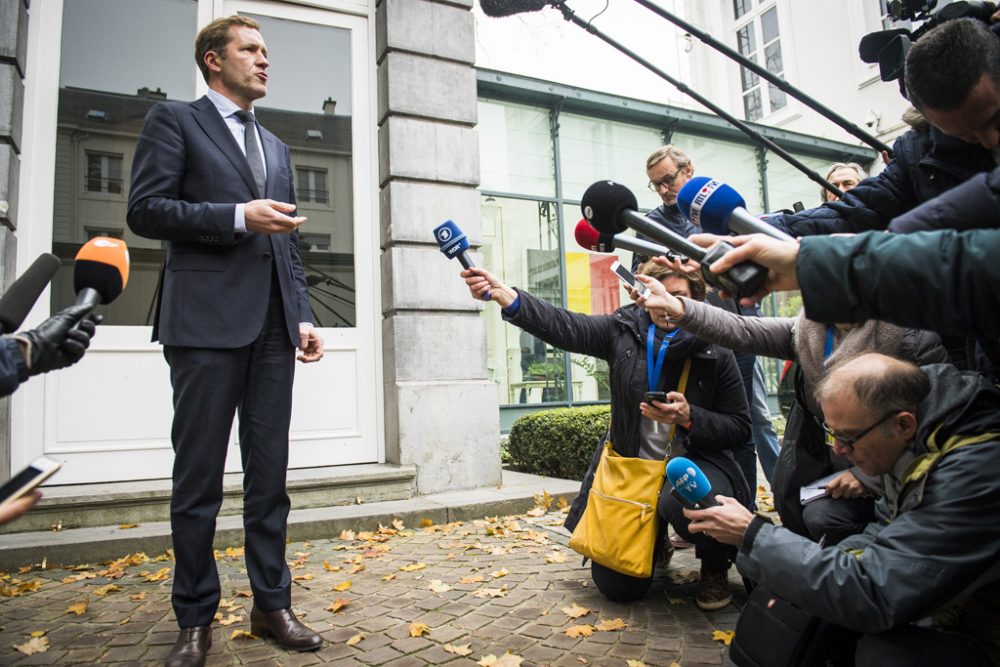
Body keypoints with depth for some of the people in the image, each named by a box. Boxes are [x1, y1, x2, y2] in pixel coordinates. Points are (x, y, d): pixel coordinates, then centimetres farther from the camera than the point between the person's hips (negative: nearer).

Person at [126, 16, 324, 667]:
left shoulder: (277, 147, 23)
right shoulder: (174, 120, 7)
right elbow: (145, 209, -4)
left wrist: (304, 317, 10)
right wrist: (238, 216, -13)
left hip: (272, 326, 5)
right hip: (207, 319, -5)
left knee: (270, 473, 8)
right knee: (198, 477, 3)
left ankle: (273, 604, 19)